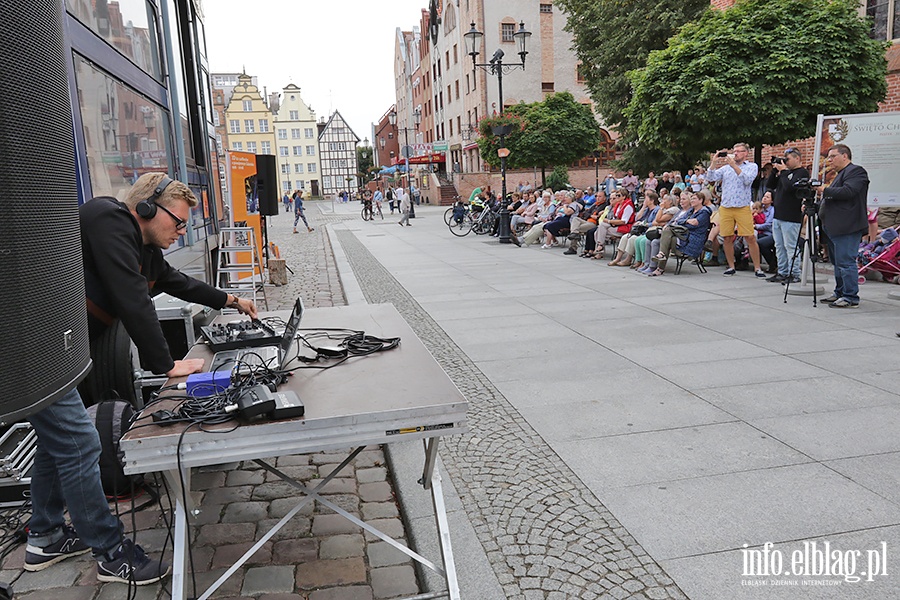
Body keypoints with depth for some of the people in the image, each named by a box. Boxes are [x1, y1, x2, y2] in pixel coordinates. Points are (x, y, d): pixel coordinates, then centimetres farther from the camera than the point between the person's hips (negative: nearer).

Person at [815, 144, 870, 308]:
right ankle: (840, 293, 21)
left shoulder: (856, 171, -6)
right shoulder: (840, 174, 24)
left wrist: (825, 190, -14)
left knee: (845, 262, -11)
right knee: (837, 262, 14)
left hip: (847, 228, -11)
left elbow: (848, 191, -22)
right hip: (836, 228, 11)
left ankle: (851, 298, -9)